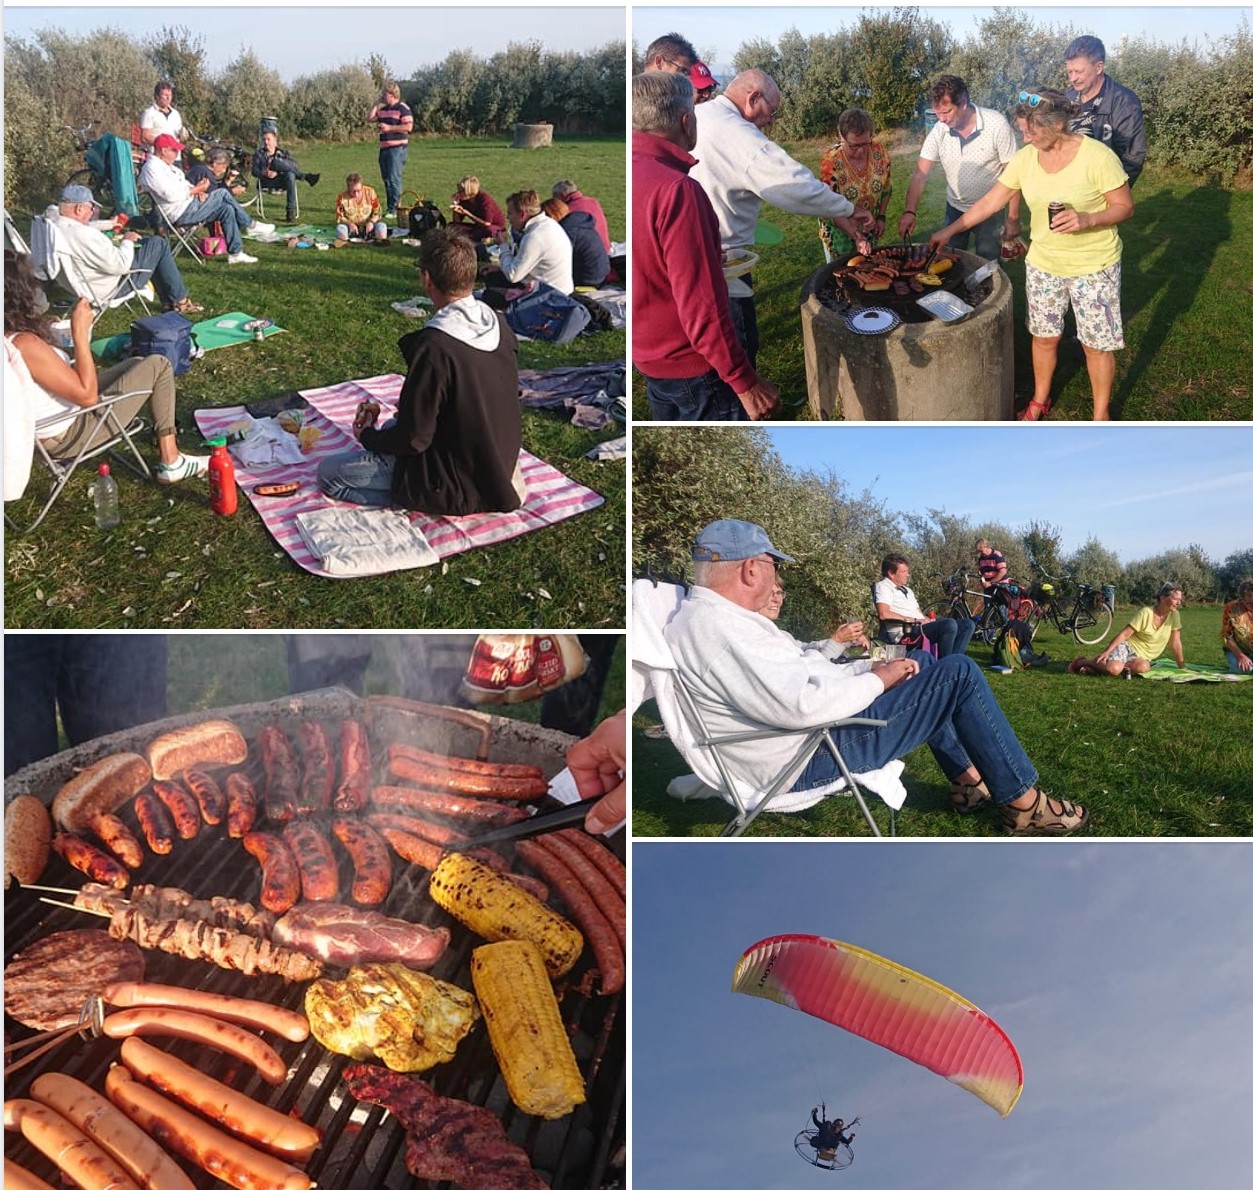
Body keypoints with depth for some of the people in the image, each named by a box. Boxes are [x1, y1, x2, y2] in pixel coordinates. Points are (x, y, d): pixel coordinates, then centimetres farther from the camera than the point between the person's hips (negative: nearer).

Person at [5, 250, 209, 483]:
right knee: (158, 366, -1)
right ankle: (171, 463, 5)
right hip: (70, 436, -9)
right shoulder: (25, 345, -32)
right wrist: (80, 331, -22)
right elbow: (88, 395, -26)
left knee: (139, 365, 21)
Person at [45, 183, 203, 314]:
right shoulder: (83, 235, -33)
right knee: (159, 244, 1)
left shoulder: (52, 222, -4)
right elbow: (120, 265, -30)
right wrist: (127, 241, -14)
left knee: (146, 240, 23)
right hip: (112, 288, -10)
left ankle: (167, 300, 25)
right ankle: (179, 301, 11)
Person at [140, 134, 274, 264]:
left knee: (227, 209, 1)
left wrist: (196, 190, -1)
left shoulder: (165, 165, 17)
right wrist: (197, 189, -18)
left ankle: (235, 254, 3)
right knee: (223, 193, -14)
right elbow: (171, 195, -26)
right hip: (181, 213, -10)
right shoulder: (152, 168, -16)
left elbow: (182, 185, 21)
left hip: (189, 206, 10)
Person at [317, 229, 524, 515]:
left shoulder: (434, 347, -28)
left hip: (458, 484, -9)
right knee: (391, 426, 31)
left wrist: (367, 436, 0)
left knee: (328, 473, -1)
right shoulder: (500, 327, -4)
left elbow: (413, 439, -21)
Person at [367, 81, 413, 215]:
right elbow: (370, 118, 17)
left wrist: (389, 128, -16)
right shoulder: (383, 109, 17)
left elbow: (409, 126, -16)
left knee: (394, 179, -11)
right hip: (384, 148, 9)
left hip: (397, 148, -9)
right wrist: (376, 103, 11)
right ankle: (390, 207, 17)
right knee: (387, 180, 11)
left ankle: (394, 209, -10)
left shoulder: (403, 108, -7)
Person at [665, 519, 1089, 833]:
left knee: (924, 674, 25)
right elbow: (803, 705, -31)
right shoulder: (717, 626, -25)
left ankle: (966, 779, 29)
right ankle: (1023, 804, 5)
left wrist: (870, 668, 6)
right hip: (810, 758, -11)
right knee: (959, 674, -8)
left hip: (803, 742, 11)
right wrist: (878, 679, -14)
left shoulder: (702, 615, 9)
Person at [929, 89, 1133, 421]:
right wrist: (950, 230, -1)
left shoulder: (1097, 156, -20)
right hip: (1043, 264, 4)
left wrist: (1087, 219, -31)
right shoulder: (1025, 157, -6)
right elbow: (991, 201, 2)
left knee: (1097, 343, 7)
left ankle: (1101, 416, 24)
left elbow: (1125, 207, -14)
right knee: (1043, 337, 16)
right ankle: (1039, 401, 38)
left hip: (1094, 267, -4)